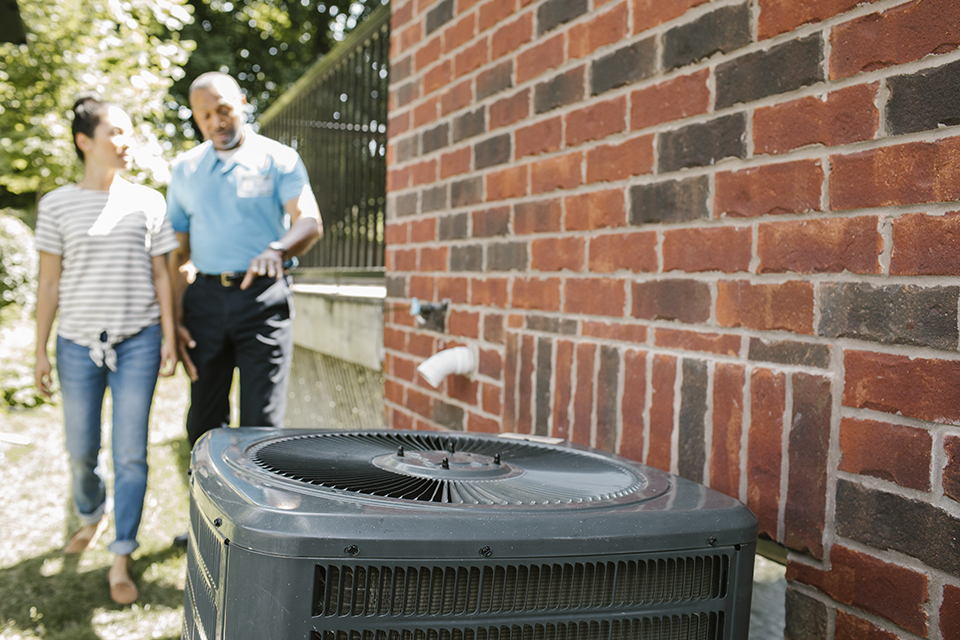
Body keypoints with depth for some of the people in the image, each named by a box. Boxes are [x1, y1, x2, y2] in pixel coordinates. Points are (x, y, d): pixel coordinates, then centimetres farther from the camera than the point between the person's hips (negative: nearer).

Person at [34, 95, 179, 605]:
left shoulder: (148, 202, 4)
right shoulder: (57, 206, 2)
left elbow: (161, 275, 6)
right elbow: (49, 283, 3)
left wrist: (169, 336, 1)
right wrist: (40, 351, 3)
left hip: (137, 342, 0)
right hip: (78, 343, 0)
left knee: (130, 454, -1)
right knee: (81, 454, 11)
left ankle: (121, 560, 10)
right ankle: (92, 516, 43)